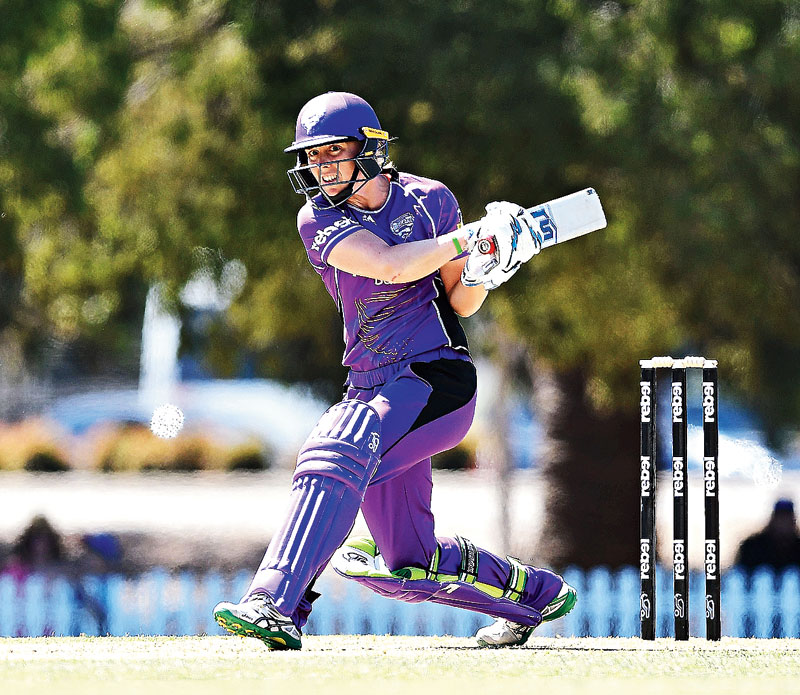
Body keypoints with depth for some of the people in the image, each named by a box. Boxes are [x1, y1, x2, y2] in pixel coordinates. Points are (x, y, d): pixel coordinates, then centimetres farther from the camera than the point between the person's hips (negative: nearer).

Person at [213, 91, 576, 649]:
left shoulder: (429, 201, 2)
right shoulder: (319, 221, 2)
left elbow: (460, 303, 8)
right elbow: (391, 266, -15)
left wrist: (481, 273, -13)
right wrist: (470, 237, -18)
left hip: (435, 377, -5)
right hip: (375, 392, 5)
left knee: (338, 453, -31)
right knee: (407, 566, 7)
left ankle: (277, 606, -42)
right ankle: (536, 593, 30)